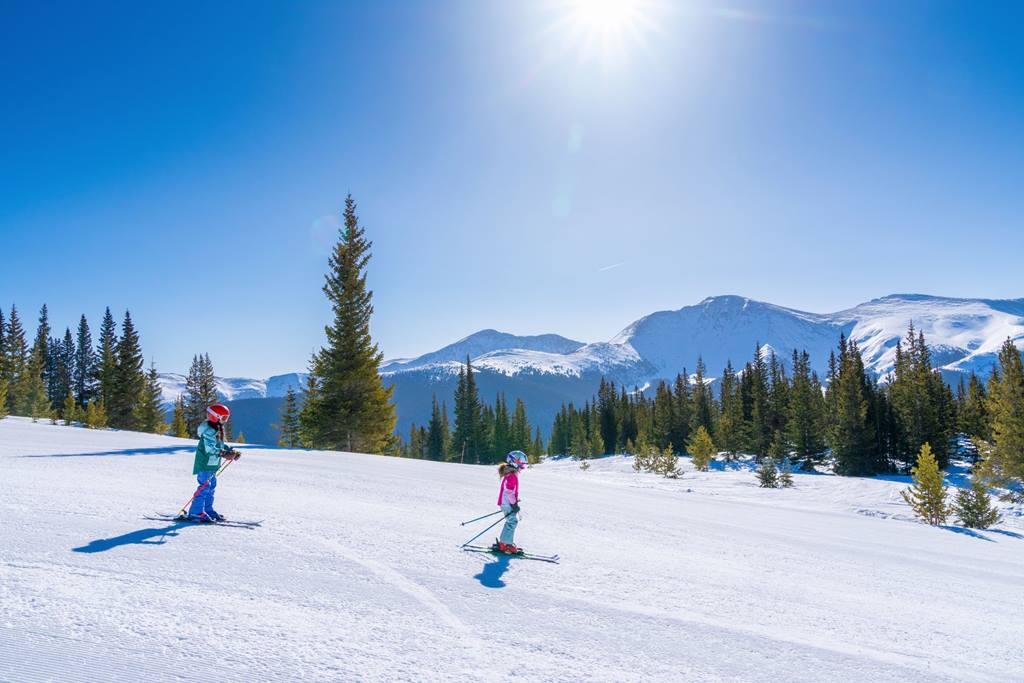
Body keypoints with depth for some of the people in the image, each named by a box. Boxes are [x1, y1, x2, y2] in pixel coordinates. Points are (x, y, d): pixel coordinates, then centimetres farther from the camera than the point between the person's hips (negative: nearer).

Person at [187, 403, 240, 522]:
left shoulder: (219, 429, 13)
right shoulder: (209, 430, -20)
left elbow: (221, 444, 19)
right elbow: (209, 448, -28)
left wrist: (232, 452, 7)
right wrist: (224, 454, -34)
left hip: (212, 464, 10)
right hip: (204, 464, -10)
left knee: (211, 486, 15)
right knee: (205, 486, -10)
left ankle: (208, 510, 24)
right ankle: (196, 512, -4)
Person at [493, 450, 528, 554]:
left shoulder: (512, 474, 15)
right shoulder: (511, 475, -19)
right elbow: (509, 491, -23)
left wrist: (515, 502, 25)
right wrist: (514, 504, -19)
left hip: (507, 503, 10)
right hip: (508, 503, -10)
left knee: (512, 522, 15)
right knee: (512, 522, -9)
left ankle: (503, 543, 22)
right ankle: (506, 545, -5)